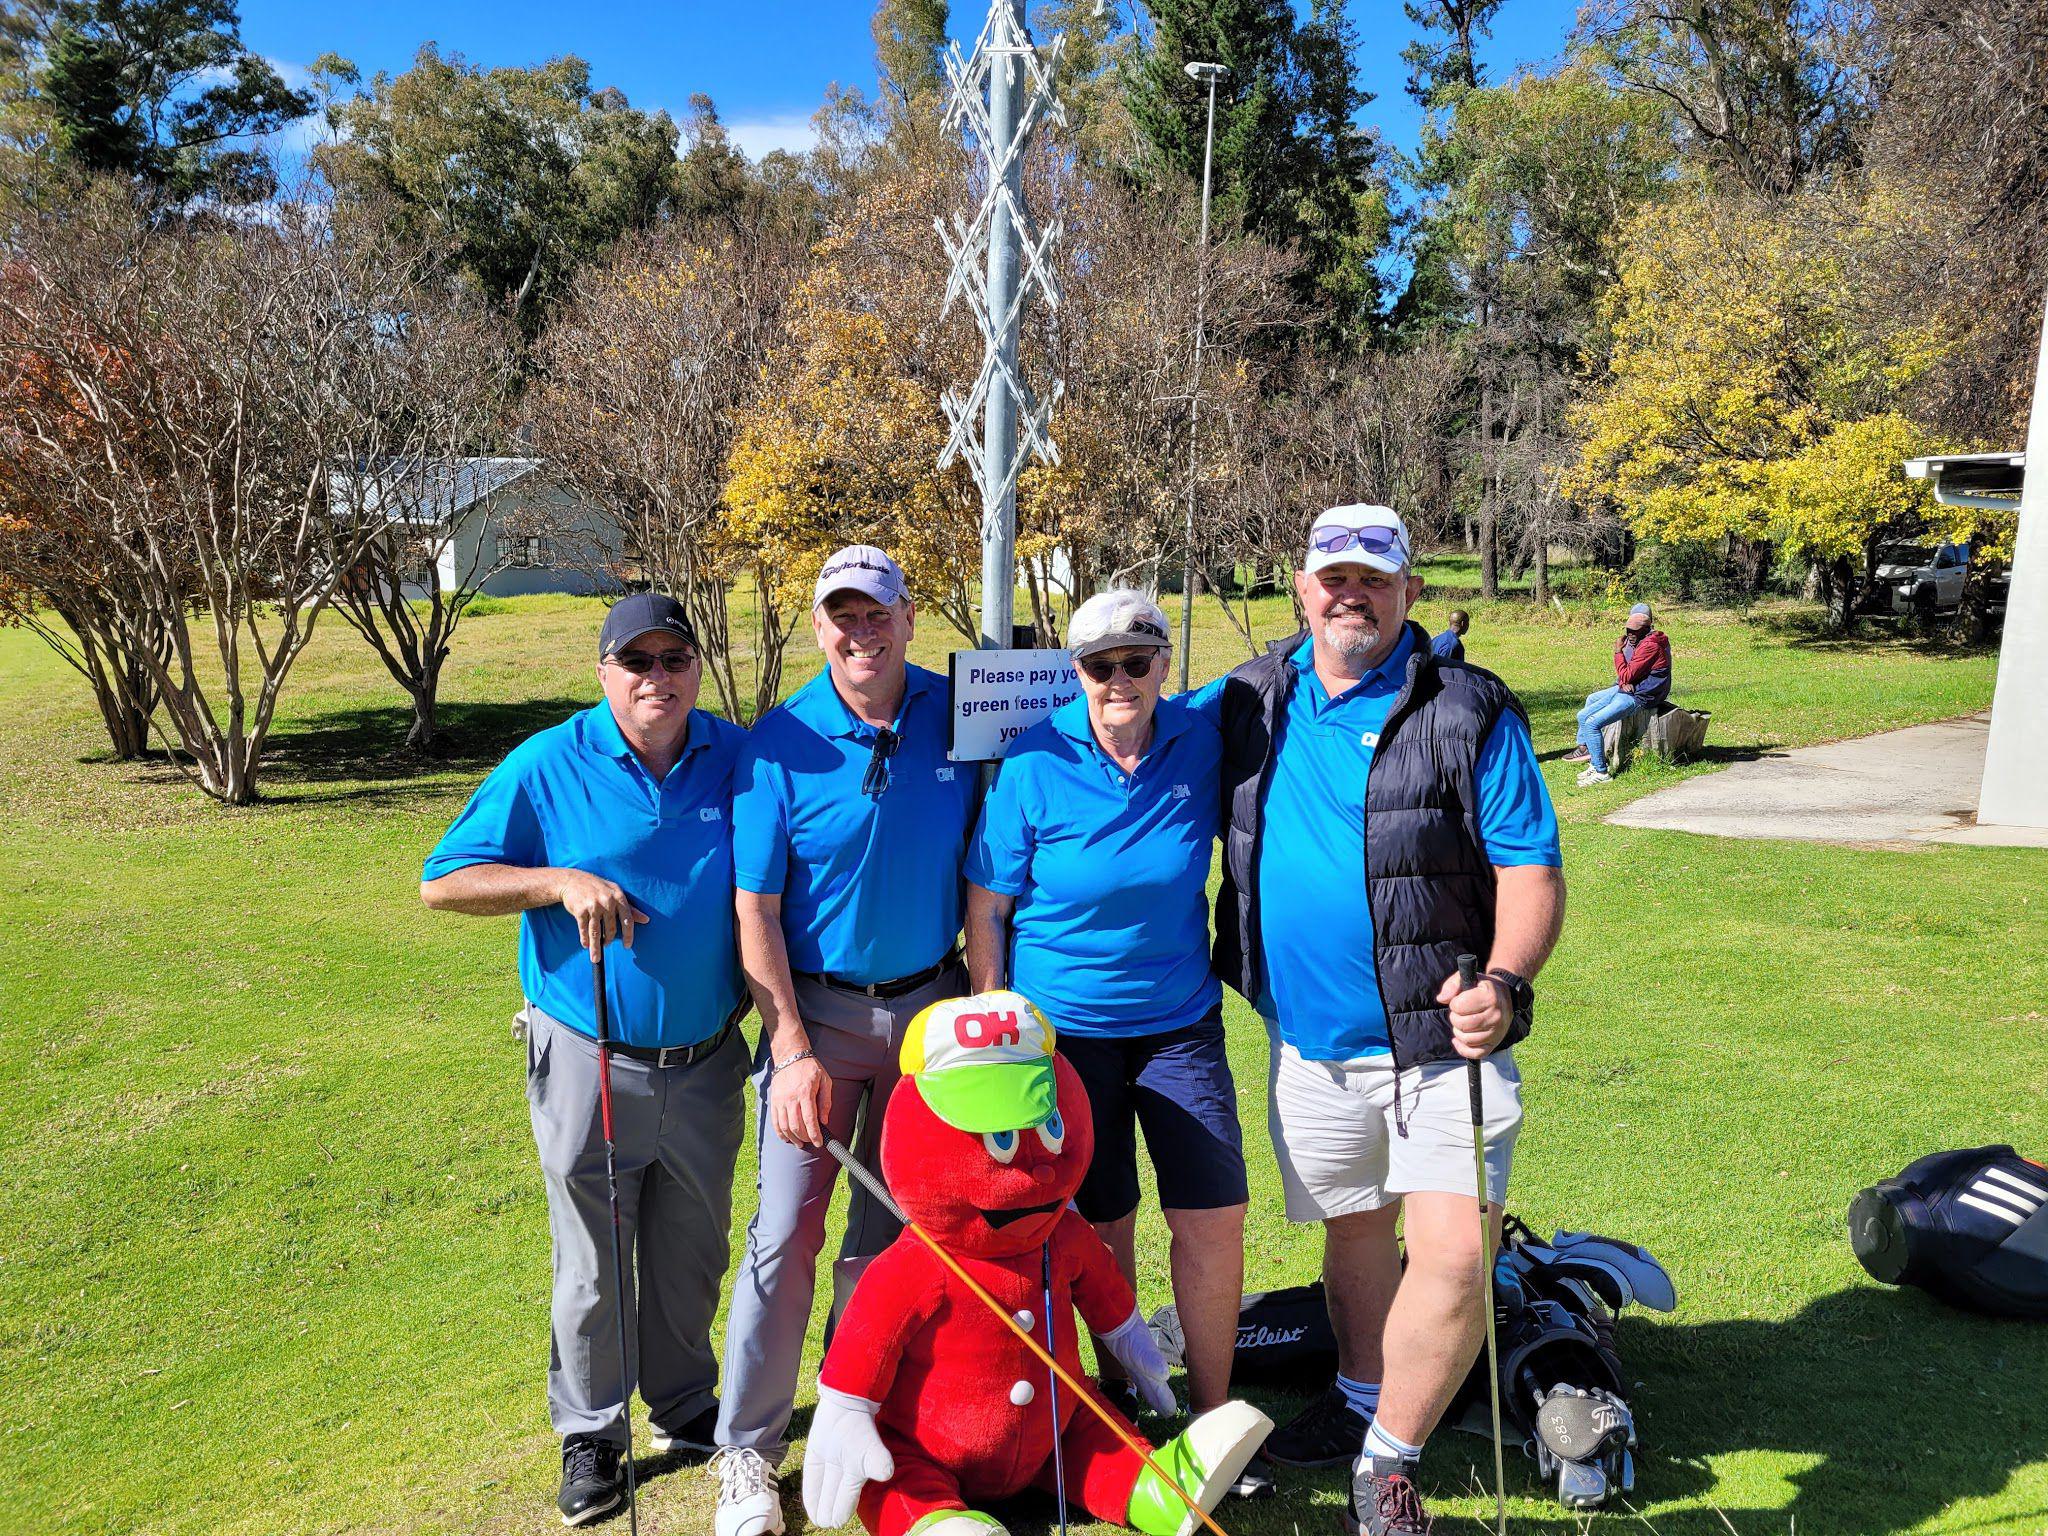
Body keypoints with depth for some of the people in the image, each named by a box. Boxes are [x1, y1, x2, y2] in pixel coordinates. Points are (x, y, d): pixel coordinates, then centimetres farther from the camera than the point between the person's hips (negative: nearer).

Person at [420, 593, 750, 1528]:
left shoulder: (739, 758, -2)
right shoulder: (548, 766, -9)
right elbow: (441, 884, -7)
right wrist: (561, 881, -20)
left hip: (707, 1061, 3)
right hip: (589, 1062, -2)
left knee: (693, 1257, 18)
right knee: (592, 1266, 11)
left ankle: (686, 1409, 40)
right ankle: (589, 1434, 32)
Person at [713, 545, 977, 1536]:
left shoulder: (961, 720, -3)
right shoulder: (781, 743, -10)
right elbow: (755, 909, -9)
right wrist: (792, 1052, -14)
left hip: (930, 1006, 2)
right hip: (817, 1014, -2)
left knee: (892, 1226, 13)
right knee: (786, 1232, 0)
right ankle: (748, 1452, 18)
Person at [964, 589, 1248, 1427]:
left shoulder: (1203, 740, -6)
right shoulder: (1034, 764, -13)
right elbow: (985, 905, -6)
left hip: (1180, 1018, 2)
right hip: (1063, 1025, -2)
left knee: (1215, 1214, -1)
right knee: (1102, 1223, 9)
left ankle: (1211, 1413, 19)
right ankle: (1122, 1397, 32)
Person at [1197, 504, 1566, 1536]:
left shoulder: (1469, 713, -9)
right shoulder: (1251, 702, 2)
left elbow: (1531, 869, -10)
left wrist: (1505, 979, -26)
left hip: (1442, 1041, -3)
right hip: (1311, 1043, 4)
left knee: (1453, 1256, -9)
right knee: (1354, 1229, 20)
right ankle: (1359, 1399, 45)